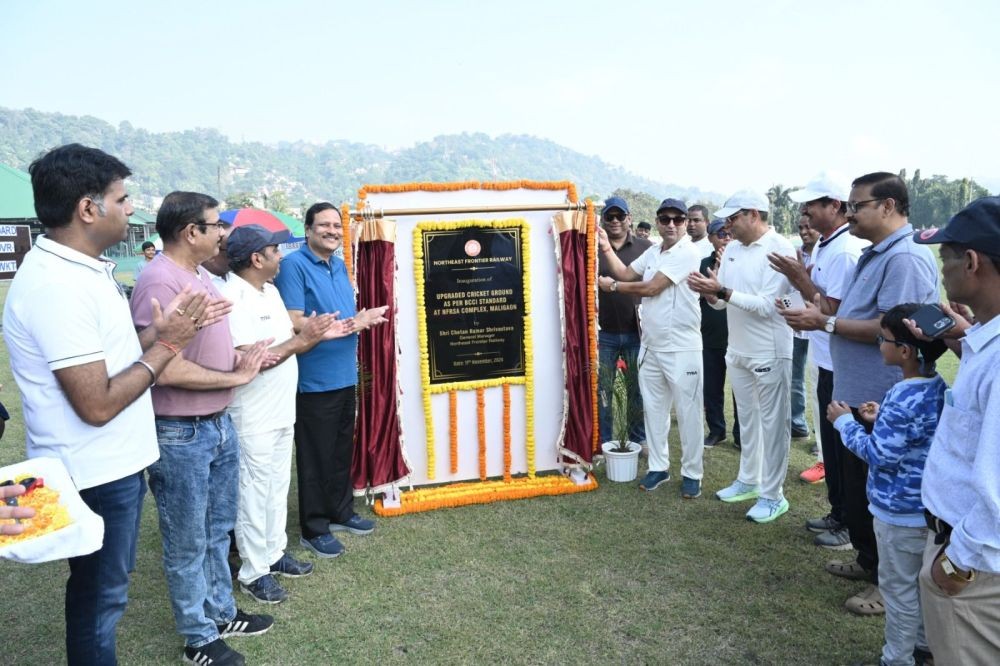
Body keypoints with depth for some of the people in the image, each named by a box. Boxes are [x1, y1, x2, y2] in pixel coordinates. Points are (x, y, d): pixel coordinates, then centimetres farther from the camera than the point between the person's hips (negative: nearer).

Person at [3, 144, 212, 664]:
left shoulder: (85, 268, 6)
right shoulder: (57, 285, -26)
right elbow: (97, 405, -26)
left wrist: (165, 330, -1)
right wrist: (165, 347, -18)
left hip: (114, 463, 9)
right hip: (94, 476, -9)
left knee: (105, 588, 25)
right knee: (97, 597, 11)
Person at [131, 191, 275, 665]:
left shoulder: (201, 275, 7)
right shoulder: (160, 283, -22)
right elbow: (168, 369, -28)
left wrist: (246, 357, 1)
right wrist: (237, 377, -16)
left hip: (219, 424, 9)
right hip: (181, 434, -9)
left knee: (218, 530, 22)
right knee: (188, 541, 10)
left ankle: (221, 613, 40)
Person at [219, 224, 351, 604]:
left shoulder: (271, 291, 9)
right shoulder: (233, 298, -21)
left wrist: (319, 335, -1)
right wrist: (303, 339, -23)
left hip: (282, 412, 9)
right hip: (254, 418, -9)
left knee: (278, 488, 19)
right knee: (254, 494, 4)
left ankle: (274, 553, 34)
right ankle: (254, 572, 18)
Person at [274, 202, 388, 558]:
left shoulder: (340, 266, 12)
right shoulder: (293, 265, -13)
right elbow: (294, 323, -21)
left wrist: (362, 319, -1)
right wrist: (352, 323, -19)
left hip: (345, 375, 8)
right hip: (314, 380, -8)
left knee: (342, 450, 19)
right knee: (315, 457, 5)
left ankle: (341, 512, 35)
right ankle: (314, 529, 19)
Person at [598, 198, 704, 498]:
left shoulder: (687, 252, -15)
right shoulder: (653, 251, 11)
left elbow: (650, 288, -17)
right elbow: (626, 274, 10)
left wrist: (612, 286, -5)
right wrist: (606, 248, 0)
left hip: (681, 349, -8)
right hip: (650, 346, 8)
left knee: (688, 413, 2)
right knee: (654, 410, 14)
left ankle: (692, 474, 15)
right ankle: (658, 467, 27)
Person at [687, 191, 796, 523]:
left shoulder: (780, 249, -16)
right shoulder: (732, 249, 7)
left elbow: (767, 306, -22)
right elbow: (721, 302, 10)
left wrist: (722, 290, -24)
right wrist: (708, 292, -12)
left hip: (770, 354, -7)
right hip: (738, 351, 8)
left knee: (772, 423, 4)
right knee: (747, 419, 19)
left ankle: (773, 496, 15)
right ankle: (748, 480, 34)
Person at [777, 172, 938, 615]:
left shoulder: (906, 259, -20)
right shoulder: (875, 255, 14)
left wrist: (825, 323, -21)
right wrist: (823, 308, 3)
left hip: (883, 402, -10)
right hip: (855, 395, 10)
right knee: (856, 487, 21)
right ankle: (869, 560, 38)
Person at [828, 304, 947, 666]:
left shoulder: (903, 398, -28)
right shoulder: (938, 386, 0)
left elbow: (880, 455, -24)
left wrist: (845, 422, -14)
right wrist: (882, 420, 7)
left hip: (900, 511, -9)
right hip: (929, 505, 9)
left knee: (897, 585, 7)